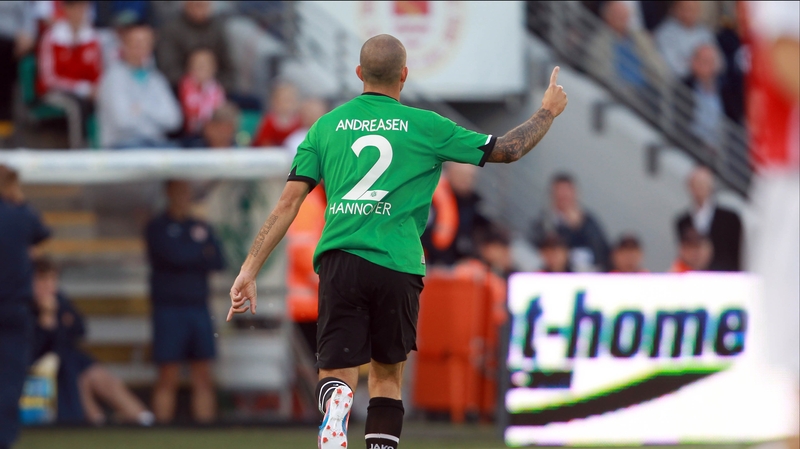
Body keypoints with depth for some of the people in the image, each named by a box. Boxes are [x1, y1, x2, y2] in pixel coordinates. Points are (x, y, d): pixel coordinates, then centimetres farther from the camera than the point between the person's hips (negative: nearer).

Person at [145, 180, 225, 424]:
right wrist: (202, 254, 1)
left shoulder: (201, 228, 15)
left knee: (203, 377, 2)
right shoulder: (158, 228, 2)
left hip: (199, 308, 5)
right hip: (169, 309, -4)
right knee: (168, 378, -6)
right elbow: (173, 256, -13)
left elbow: (218, 262, 3)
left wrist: (188, 258, -8)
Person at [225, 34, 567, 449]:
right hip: (397, 266, -1)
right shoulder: (424, 126, 6)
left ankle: (335, 408, -39)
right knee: (387, 376, 16)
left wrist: (249, 270, 7)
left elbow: (288, 203, 5)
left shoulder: (326, 126, 11)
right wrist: (548, 110, 29)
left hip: (340, 260, 1)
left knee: (337, 373, -4)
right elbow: (506, 150, 12)